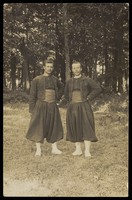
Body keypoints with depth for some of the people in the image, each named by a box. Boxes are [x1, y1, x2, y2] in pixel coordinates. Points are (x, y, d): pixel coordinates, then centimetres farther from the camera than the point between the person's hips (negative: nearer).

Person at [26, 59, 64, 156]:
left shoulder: (55, 79, 9)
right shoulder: (36, 80, -2)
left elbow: (62, 87, 28)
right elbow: (32, 96, -3)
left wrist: (57, 97, 13)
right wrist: (32, 110, -7)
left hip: (53, 107, 4)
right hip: (41, 106, -4)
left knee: (54, 127, 7)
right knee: (38, 127, -2)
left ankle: (54, 148, 16)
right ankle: (38, 150, 6)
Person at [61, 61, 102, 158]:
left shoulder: (87, 80, -1)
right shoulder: (69, 82, 10)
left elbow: (98, 89, -2)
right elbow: (66, 96, 16)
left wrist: (88, 98, -7)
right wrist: (58, 104, 5)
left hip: (84, 107, -4)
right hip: (72, 108, 4)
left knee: (86, 128, -9)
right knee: (75, 128, 6)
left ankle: (87, 151, -8)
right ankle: (78, 149, 14)